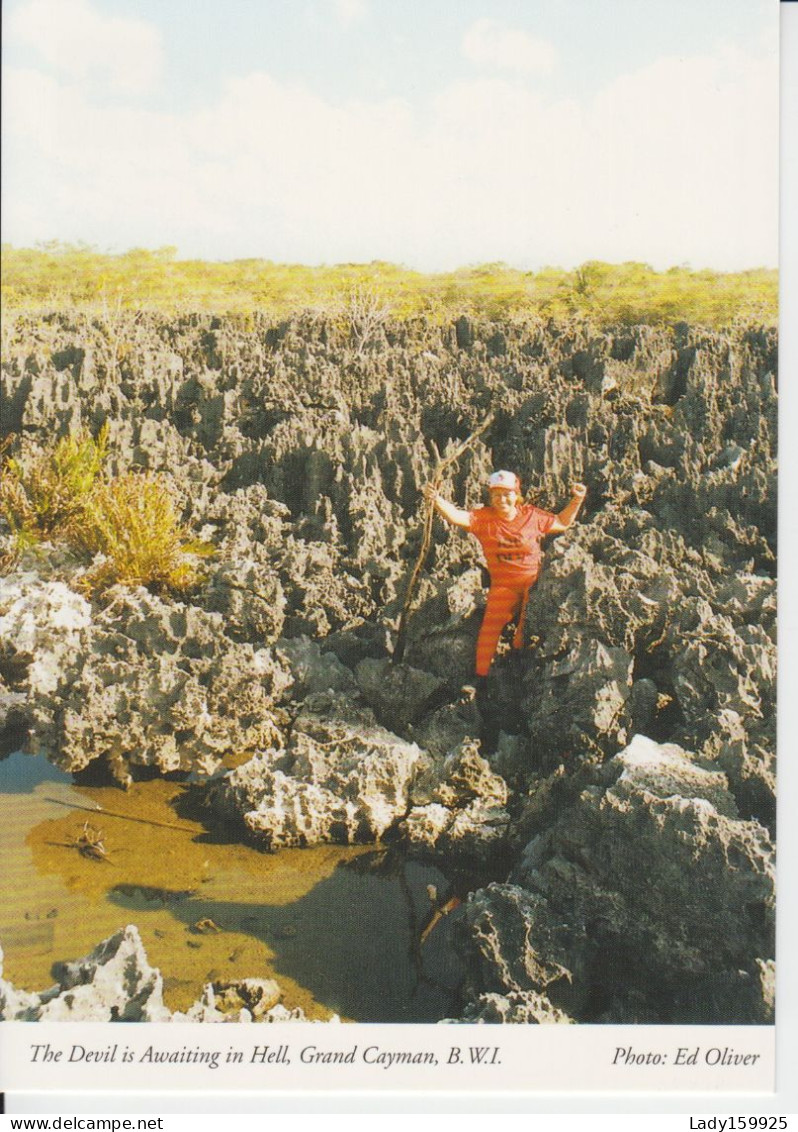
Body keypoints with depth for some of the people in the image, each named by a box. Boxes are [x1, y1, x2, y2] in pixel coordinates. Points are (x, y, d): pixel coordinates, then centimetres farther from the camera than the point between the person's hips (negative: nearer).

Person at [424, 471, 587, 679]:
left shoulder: (532, 515, 0)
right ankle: (481, 674, 1)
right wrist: (436, 499, -38)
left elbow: (562, 523, 13)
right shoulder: (484, 518, -6)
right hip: (503, 585, -1)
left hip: (533, 581, 1)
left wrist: (577, 500, 3)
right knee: (491, 624, -12)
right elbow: (456, 516, -21)